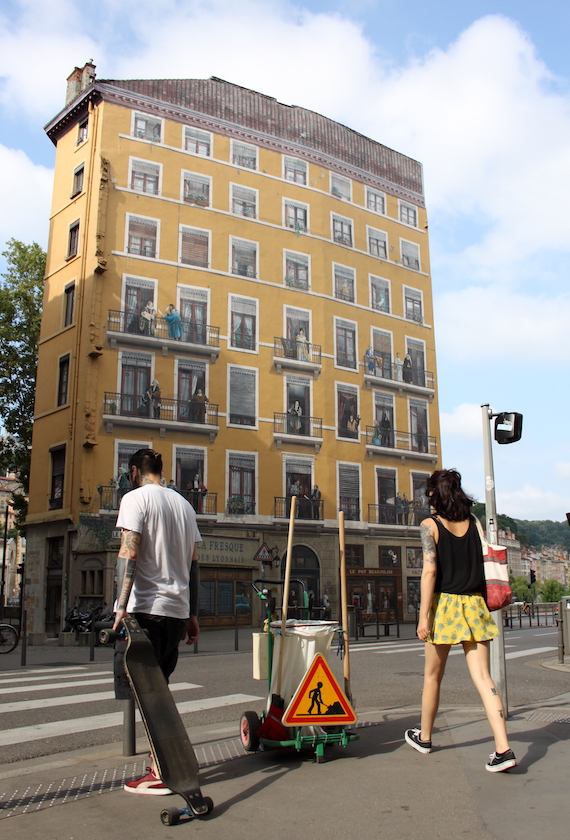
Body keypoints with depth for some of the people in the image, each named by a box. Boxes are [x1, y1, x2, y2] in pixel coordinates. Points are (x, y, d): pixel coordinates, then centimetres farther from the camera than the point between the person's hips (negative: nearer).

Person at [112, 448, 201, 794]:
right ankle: (163, 759, 23)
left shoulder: (136, 498, -3)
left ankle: (162, 773, 2)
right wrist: (192, 615, 18)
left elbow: (129, 553, -15)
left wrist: (122, 606, -19)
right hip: (177, 610, 7)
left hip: (145, 608, -7)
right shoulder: (183, 504, 16)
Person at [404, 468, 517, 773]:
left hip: (445, 604, -3)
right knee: (482, 678, 2)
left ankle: (424, 737, 31)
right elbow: (486, 567, 7)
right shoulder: (474, 523, 6)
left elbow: (430, 571, -14)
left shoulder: (430, 525, -6)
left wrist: (424, 616, -13)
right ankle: (503, 749, -9)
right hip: (474, 605, 3)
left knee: (433, 677, 14)